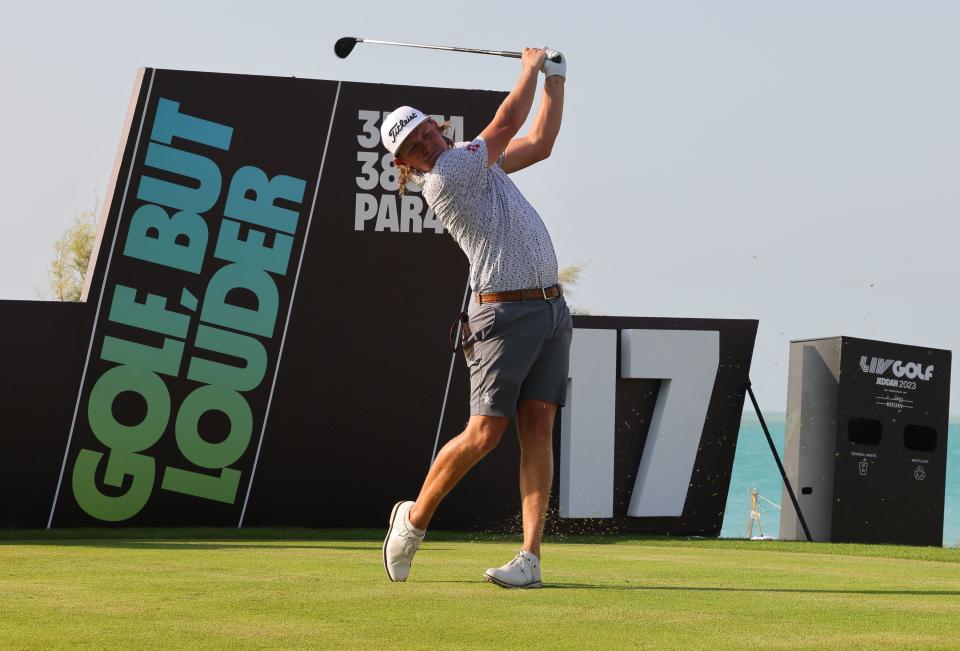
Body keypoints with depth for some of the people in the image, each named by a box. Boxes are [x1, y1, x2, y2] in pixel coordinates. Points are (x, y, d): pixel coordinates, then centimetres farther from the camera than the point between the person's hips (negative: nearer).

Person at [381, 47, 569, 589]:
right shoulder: (442, 178, -10)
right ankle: (414, 518, 13)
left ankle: (530, 558, -7)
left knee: (538, 429, -3)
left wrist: (556, 80, 20)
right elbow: (507, 124, -5)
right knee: (484, 434, -11)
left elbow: (540, 142, 28)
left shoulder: (476, 162, 16)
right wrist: (531, 68, 10)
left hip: (552, 308, 7)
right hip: (505, 314, -7)